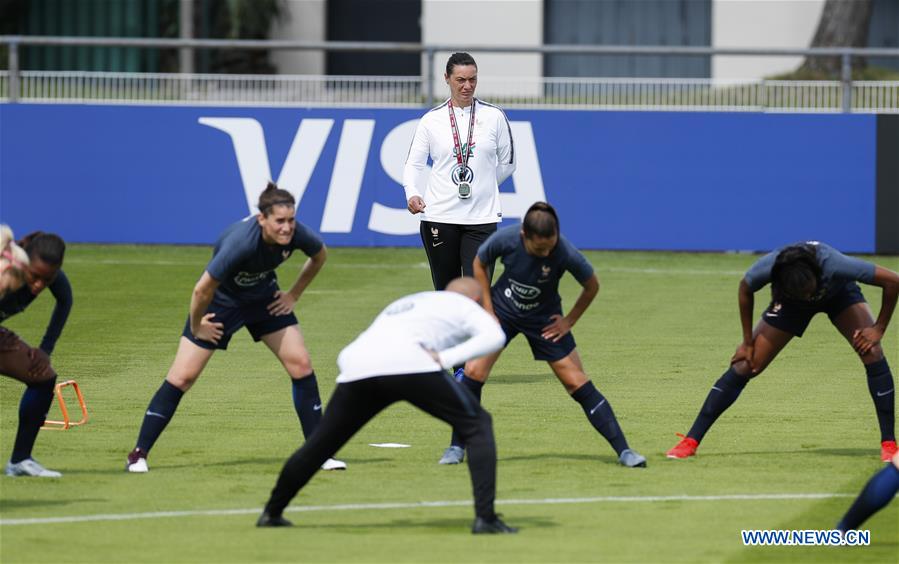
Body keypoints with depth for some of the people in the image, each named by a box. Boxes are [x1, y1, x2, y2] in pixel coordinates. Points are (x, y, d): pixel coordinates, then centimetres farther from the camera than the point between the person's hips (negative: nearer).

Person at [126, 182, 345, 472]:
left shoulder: (296, 234, -23)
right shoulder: (240, 242, -39)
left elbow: (320, 255, 3)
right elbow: (202, 290, -32)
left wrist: (293, 295, 3)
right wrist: (196, 326, -17)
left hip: (264, 298, 5)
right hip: (221, 300, -5)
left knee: (301, 364, -6)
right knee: (182, 377, -7)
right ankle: (139, 454, 1)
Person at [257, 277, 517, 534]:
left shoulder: (400, 305, 41)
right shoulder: (464, 305, 26)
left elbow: (345, 357, 35)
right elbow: (494, 336, 3)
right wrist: (447, 358, -4)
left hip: (358, 369, 5)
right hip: (410, 365, -5)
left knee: (321, 444, 23)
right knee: (478, 425, 6)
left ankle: (272, 512, 35)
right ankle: (485, 518, -6)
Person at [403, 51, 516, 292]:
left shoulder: (494, 116, 4)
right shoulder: (431, 119, 4)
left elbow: (507, 163, 14)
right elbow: (413, 164, 4)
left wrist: (480, 188, 11)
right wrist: (413, 194, -15)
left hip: (481, 217, -1)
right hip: (439, 216, 1)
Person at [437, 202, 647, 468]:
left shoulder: (566, 254, -30)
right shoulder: (505, 239, -28)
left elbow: (592, 286, -9)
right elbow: (480, 264, -5)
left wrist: (569, 321, -7)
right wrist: (488, 309, -6)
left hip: (544, 320, -1)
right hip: (502, 311, 1)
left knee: (578, 383, -4)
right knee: (473, 371, -15)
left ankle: (623, 451, 3)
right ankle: (457, 447, 1)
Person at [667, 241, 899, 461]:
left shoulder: (834, 265, -45)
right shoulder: (766, 269, -39)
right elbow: (745, 290, -12)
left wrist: (879, 328, -25)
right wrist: (747, 342, -8)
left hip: (840, 294, -1)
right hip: (789, 300, 1)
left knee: (872, 353, -24)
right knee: (744, 366, -7)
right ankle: (691, 441, 2)